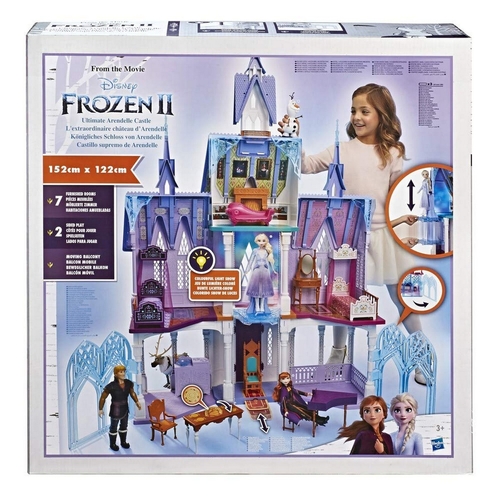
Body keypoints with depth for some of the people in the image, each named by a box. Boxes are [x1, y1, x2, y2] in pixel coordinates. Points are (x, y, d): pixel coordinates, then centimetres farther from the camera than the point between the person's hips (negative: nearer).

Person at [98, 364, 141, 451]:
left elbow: (132, 393, 7)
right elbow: (103, 398, -15)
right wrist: (100, 409, -9)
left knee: (124, 426, 22)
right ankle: (112, 444, 36)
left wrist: (137, 402, -2)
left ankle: (123, 442, 43)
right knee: (114, 427, 15)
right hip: (115, 410, -5)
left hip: (125, 408, 5)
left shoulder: (128, 383, -12)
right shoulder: (111, 386, -27)